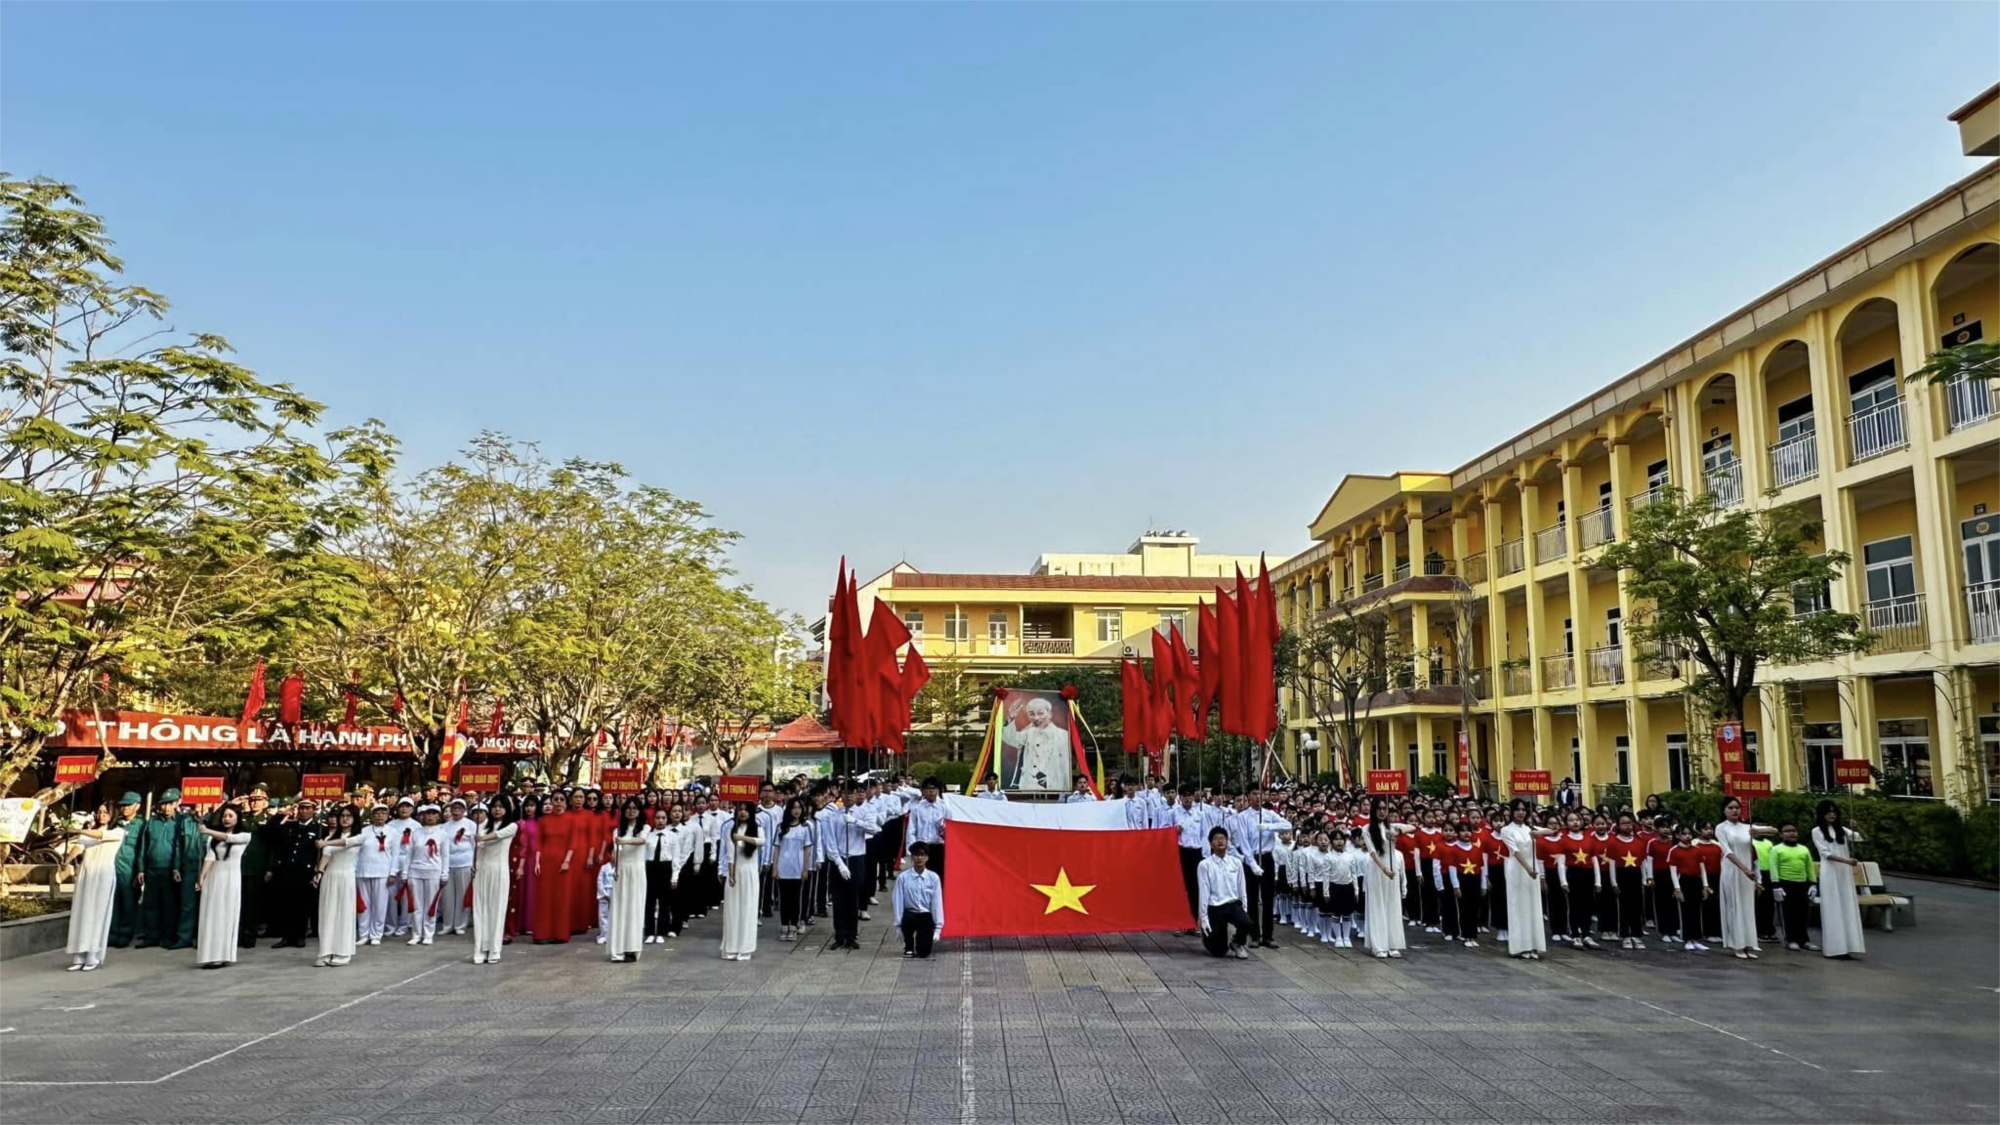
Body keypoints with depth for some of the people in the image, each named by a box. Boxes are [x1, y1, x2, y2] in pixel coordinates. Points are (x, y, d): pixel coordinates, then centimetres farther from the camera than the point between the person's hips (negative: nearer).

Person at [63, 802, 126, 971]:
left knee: (97, 915, -5)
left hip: (104, 875, -4)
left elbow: (101, 835, -13)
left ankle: (93, 957, -3)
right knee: (82, 914, -1)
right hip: (85, 874, 4)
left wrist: (77, 830, -21)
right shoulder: (89, 831, 18)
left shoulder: (118, 832, 7)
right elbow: (79, 846, 0)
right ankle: (79, 957, 1)